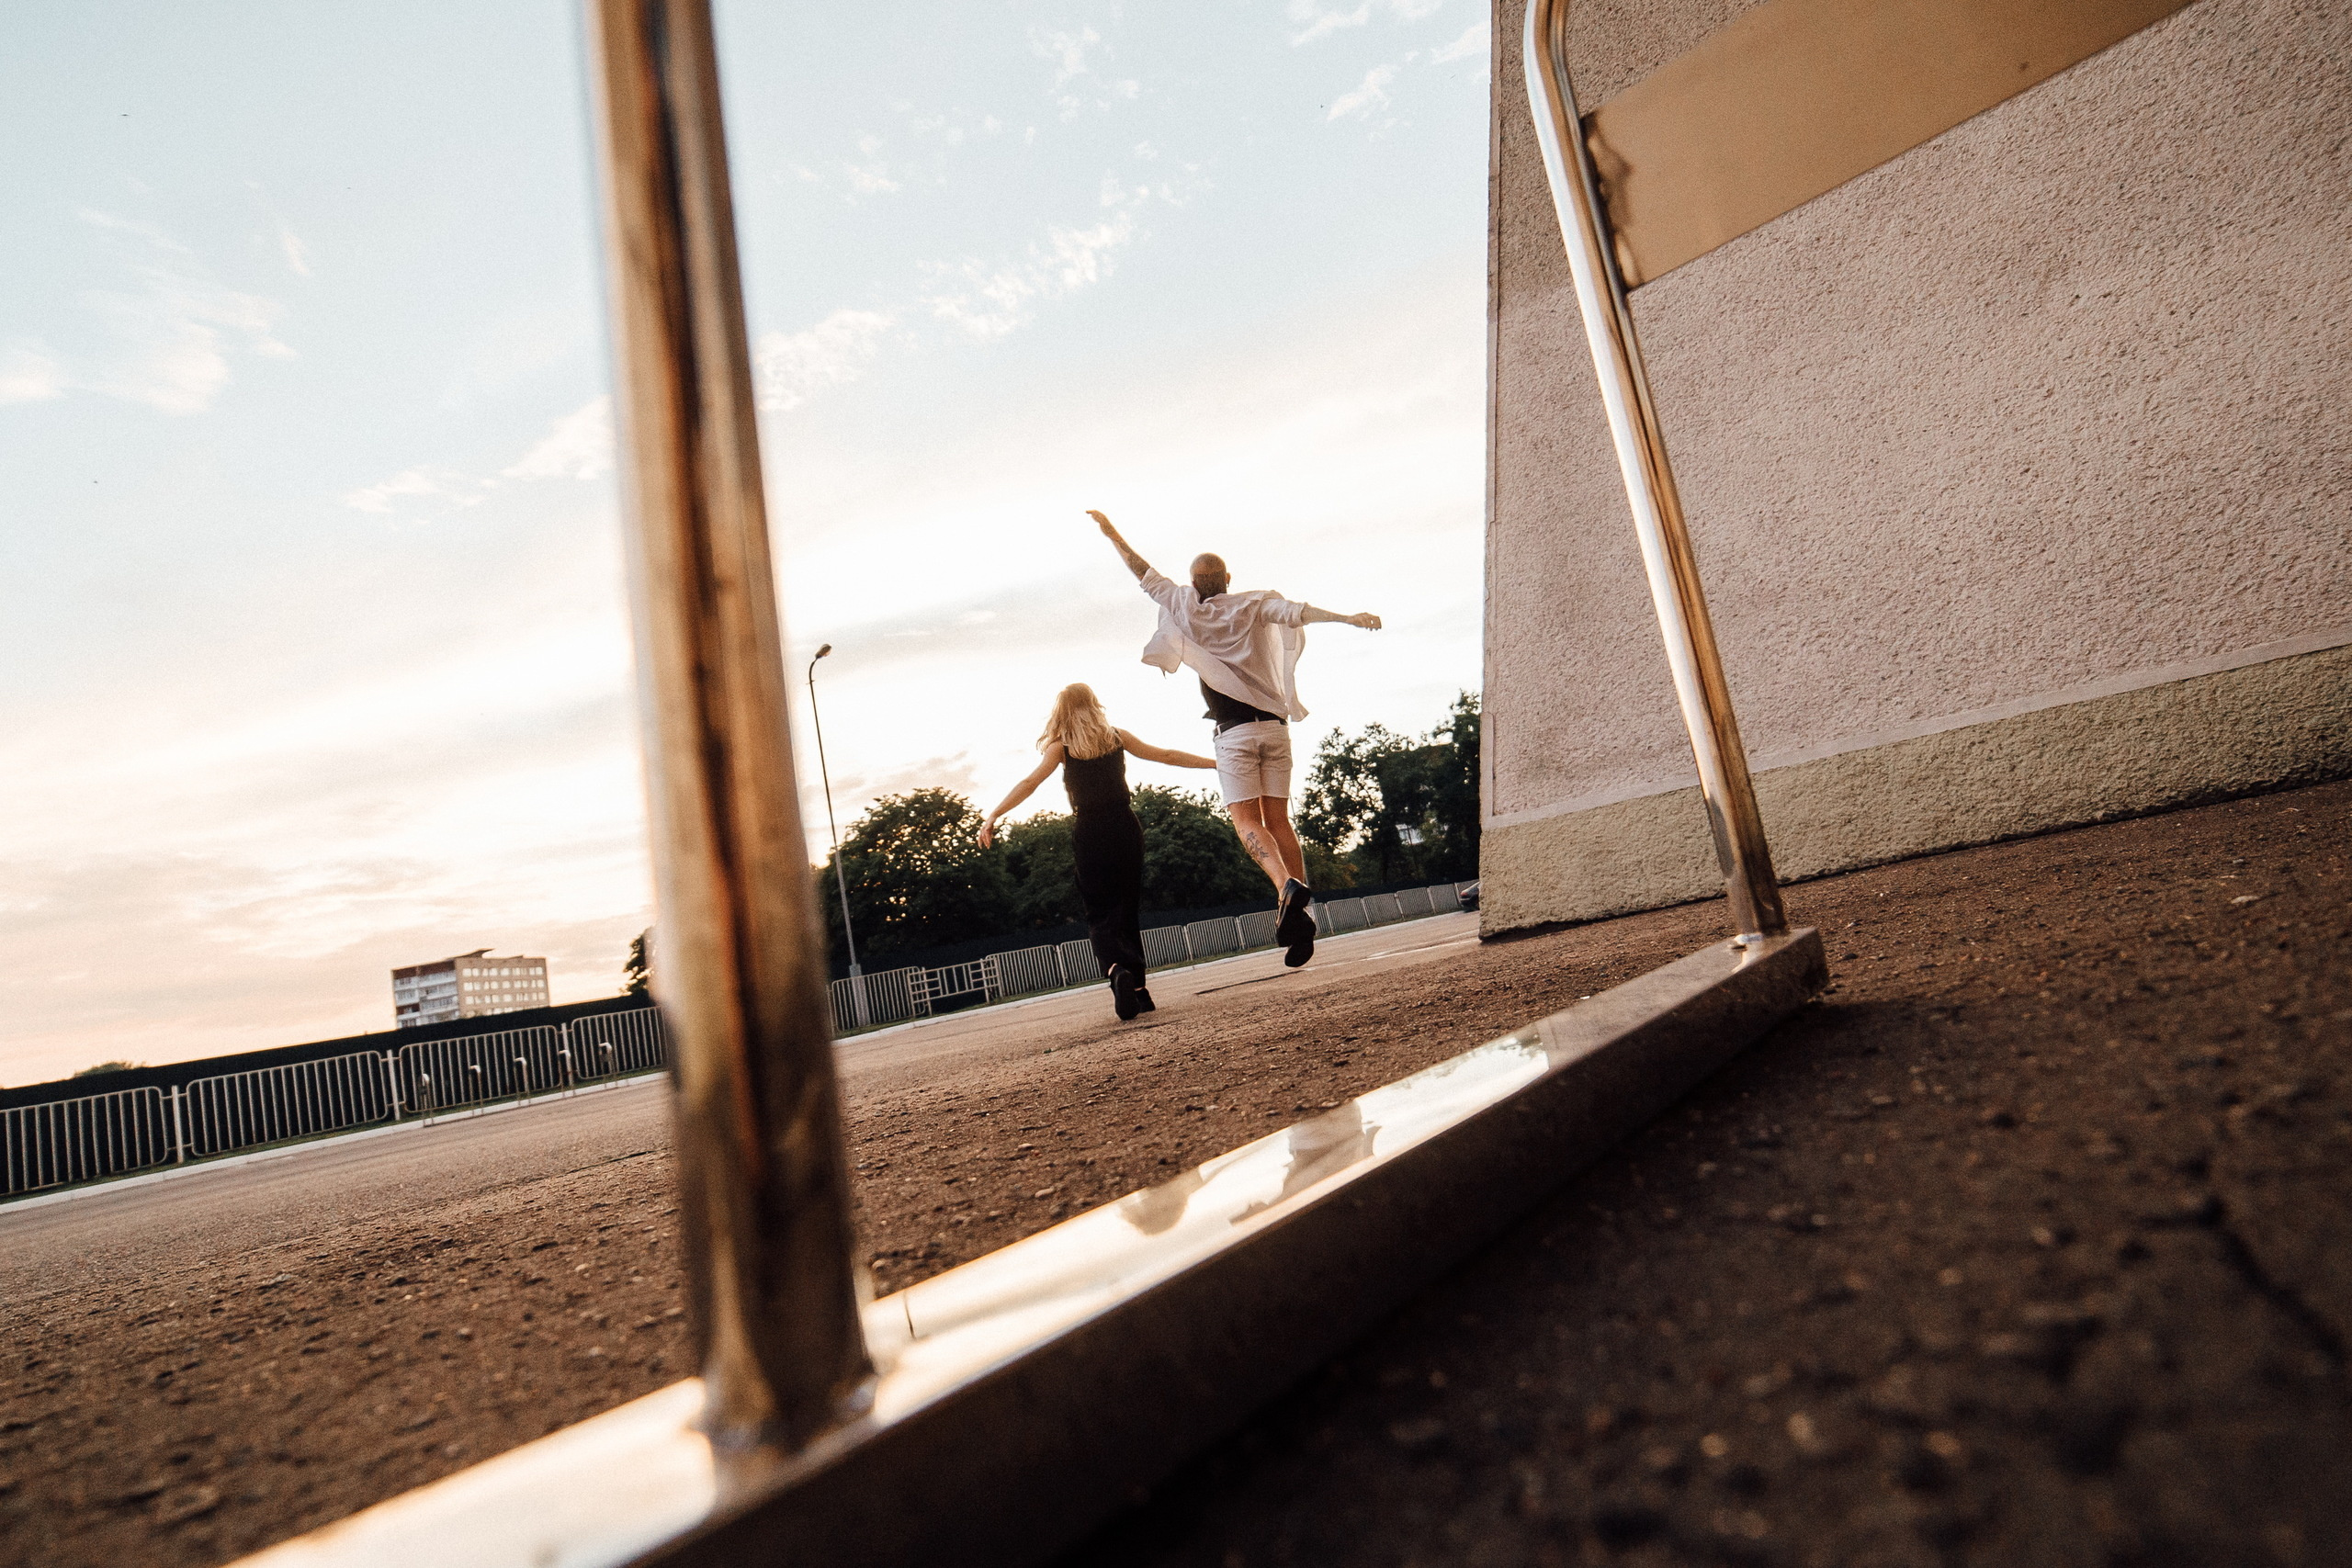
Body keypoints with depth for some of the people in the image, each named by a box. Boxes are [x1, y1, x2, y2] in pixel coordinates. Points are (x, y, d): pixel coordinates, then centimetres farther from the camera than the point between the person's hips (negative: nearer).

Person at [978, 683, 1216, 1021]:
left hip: (1089, 835, -2)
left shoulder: (1061, 747, 0)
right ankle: (1139, 988, 9)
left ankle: (1117, 970, -26)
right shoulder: (1118, 738, 6)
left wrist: (991, 817, -14)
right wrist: (1216, 763, 20)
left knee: (1099, 916, 2)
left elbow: (1029, 783, -12)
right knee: (1127, 913, 13)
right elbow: (1167, 756, 11)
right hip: (1125, 829, 2)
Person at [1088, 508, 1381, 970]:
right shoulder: (1252, 605, 9)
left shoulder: (1188, 610, 5)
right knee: (1278, 819, 6)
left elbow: (1147, 577, 15)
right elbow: (1295, 612, -7)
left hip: (1234, 732, -3)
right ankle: (1301, 905, -4)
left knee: (1247, 821, -7)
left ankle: (1287, 886, -33)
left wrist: (1112, 534, 25)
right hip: (1275, 725, 3)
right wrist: (1349, 618, -10)